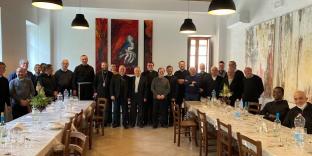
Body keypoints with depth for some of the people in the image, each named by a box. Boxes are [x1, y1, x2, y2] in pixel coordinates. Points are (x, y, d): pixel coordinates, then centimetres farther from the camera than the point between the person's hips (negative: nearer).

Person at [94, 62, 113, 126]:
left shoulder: (110, 74, 4)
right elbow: (95, 83, 9)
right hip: (99, 93, 1)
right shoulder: (98, 73, 8)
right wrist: (95, 92, 1)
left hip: (108, 94, -1)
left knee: (108, 108, -1)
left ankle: (108, 121, 7)